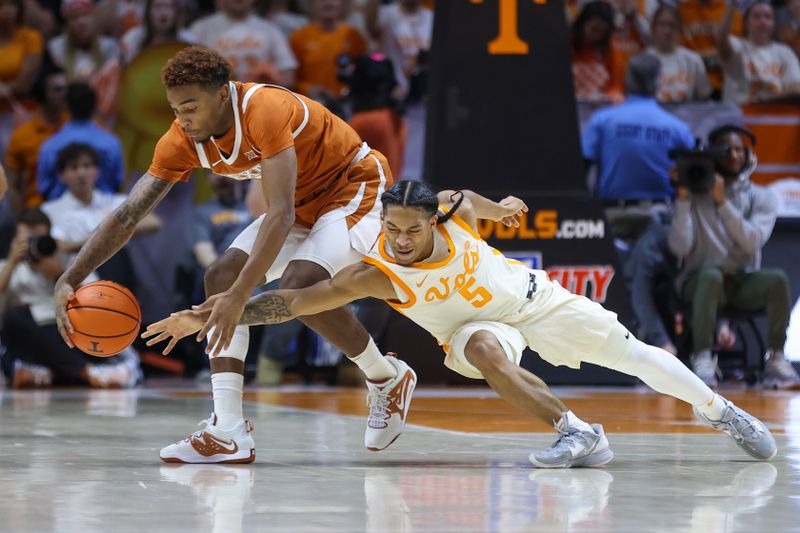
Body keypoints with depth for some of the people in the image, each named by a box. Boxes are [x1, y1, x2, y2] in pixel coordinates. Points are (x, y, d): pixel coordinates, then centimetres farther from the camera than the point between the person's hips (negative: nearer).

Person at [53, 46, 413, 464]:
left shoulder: (265, 111, -34)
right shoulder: (183, 139, -12)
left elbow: (281, 215, -40)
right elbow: (127, 216, -12)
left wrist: (240, 294, -48)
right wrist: (69, 280, -24)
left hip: (356, 189, -8)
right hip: (302, 205, 8)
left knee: (299, 287, -29)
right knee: (220, 278, -10)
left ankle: (388, 378, -2)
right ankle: (228, 433, -14)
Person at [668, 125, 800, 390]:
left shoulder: (762, 198, 4)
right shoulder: (695, 194, 0)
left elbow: (752, 242, -14)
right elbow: (680, 247, -11)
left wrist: (722, 201, -20)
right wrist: (683, 198, -17)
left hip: (744, 283, 2)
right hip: (698, 282, -2)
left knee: (777, 278, -29)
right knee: (712, 274, -37)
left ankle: (776, 360, -24)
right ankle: (702, 359, -35)